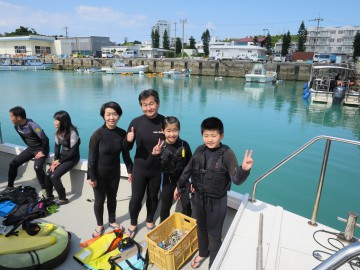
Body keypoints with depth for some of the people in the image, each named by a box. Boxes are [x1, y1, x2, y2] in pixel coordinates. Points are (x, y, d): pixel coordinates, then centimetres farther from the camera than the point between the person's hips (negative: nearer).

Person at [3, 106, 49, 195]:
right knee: (13, 164, 4)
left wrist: (43, 152, -22)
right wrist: (30, 147, 16)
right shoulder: (16, 126, -3)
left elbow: (45, 139, -30)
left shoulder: (32, 125, -28)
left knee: (37, 167, -30)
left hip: (41, 149, -8)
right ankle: (10, 186, 24)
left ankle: (43, 188, -10)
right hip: (31, 149, 8)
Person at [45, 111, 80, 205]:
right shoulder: (58, 131, 2)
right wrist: (55, 160, -6)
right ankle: (49, 196, 15)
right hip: (62, 155, 7)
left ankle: (63, 199, 0)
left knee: (54, 176, -17)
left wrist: (60, 161, -13)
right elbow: (57, 146, 8)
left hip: (72, 158, -7)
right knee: (48, 174, -7)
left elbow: (73, 151, -21)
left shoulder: (72, 132, -22)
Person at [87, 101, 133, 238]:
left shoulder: (122, 133, -10)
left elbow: (126, 154, 0)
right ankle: (99, 225, 37)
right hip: (99, 173, -3)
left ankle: (112, 221, 43)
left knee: (112, 198, 20)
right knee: (99, 200, 14)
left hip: (115, 172, 3)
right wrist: (91, 177, -14)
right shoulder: (98, 134, -20)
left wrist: (130, 170, 4)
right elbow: (92, 157, -16)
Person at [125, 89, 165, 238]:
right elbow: (128, 148, -4)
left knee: (153, 197, 19)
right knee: (136, 198, 9)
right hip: (139, 168, 0)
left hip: (157, 169, 0)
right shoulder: (136, 122, -12)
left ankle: (150, 221, 46)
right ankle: (133, 223, 38)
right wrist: (129, 141, -26)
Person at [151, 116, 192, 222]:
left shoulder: (184, 145, -11)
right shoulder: (159, 146, -14)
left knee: (187, 206, 5)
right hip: (167, 181, 0)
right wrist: (155, 156, -33)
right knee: (165, 207, 17)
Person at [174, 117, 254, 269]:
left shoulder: (227, 154, -21)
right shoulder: (200, 150, -6)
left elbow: (236, 179, -25)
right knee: (201, 228, 25)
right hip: (198, 198, 5)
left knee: (214, 233, 12)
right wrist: (179, 187, 15)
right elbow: (188, 170, 6)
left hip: (216, 201, -5)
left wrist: (244, 169, -45)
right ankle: (202, 253, 52)